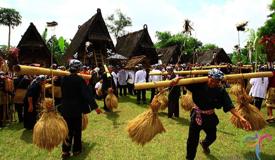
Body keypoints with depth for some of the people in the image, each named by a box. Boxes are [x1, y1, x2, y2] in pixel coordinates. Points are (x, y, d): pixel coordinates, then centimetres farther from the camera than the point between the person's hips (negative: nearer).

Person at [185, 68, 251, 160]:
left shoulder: (221, 91, -14)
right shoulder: (199, 85, -20)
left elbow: (229, 106, -18)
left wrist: (241, 118, -29)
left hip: (210, 117, 3)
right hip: (197, 115, -3)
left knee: (212, 136, 26)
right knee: (193, 140, 2)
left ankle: (204, 144, 63)